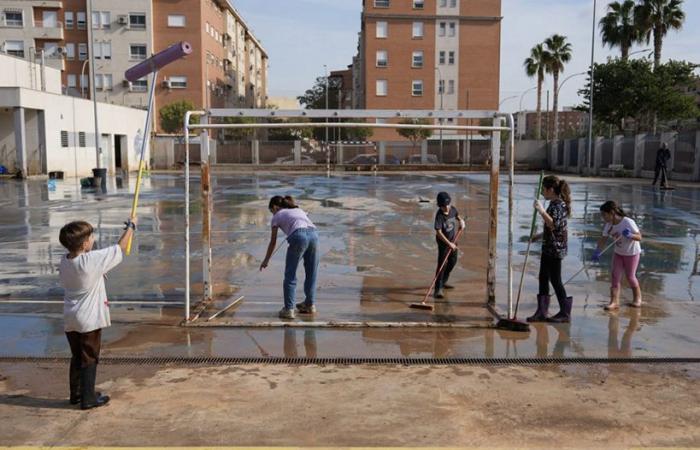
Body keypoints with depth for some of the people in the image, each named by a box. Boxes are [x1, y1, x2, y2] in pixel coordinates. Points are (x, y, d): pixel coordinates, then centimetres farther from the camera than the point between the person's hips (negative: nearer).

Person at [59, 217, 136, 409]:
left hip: (70, 319, 7)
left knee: (77, 357, 19)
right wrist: (131, 226, 2)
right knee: (89, 359, 4)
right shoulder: (92, 260, -20)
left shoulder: (64, 261, 0)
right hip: (89, 320, -7)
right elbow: (120, 248, -11)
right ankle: (88, 398, 11)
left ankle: (76, 394, 30)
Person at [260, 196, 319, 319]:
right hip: (313, 234, 5)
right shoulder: (298, 209, 35)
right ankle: (310, 305, 29)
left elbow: (273, 242, 25)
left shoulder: (277, 216, 21)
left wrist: (266, 261, 35)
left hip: (299, 236, -5)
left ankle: (288, 309, 4)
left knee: (290, 275, 6)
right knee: (311, 273, 18)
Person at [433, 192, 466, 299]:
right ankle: (438, 289, -11)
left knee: (453, 262, 19)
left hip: (453, 240, 8)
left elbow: (457, 215, 18)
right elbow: (439, 232, -28)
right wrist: (449, 243, -32)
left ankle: (443, 282, 37)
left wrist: (461, 221, -4)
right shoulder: (439, 216, -26)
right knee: (442, 265, -12)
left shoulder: (453, 209, -7)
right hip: (443, 242, -8)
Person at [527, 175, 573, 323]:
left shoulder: (558, 205, -17)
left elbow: (553, 225, -29)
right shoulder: (556, 204, 13)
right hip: (549, 247, 10)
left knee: (555, 280, -1)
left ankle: (565, 313, 11)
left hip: (555, 248, -10)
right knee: (543, 278, 11)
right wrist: (541, 236, 28)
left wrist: (542, 211, -33)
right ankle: (542, 312, 18)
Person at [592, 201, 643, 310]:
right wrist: (597, 252, -16)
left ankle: (638, 297, 32)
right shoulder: (608, 225, -10)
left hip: (632, 253, -5)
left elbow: (639, 237, -25)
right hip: (618, 253, 5)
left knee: (630, 276, 5)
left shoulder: (628, 222, -27)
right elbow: (603, 239, -5)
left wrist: (630, 235, -45)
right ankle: (614, 302, 0)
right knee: (615, 276, -2)